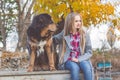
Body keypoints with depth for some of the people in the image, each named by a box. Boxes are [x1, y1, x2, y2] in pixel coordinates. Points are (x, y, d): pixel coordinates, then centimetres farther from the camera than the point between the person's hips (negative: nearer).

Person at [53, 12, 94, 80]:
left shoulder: (85, 34, 2)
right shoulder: (64, 34, 3)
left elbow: (89, 52, 1)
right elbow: (53, 39, 19)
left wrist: (79, 59, -15)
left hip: (81, 60, 1)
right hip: (69, 61, 0)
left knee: (86, 66, -33)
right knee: (75, 67, -34)